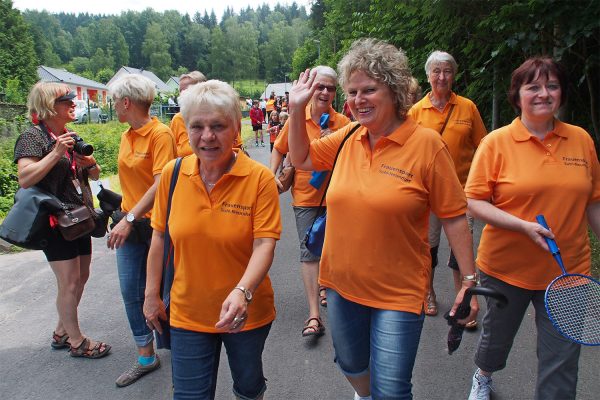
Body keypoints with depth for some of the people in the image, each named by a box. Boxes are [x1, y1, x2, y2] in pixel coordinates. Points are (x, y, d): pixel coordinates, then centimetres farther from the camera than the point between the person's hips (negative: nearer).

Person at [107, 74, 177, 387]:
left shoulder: (160, 134, -16)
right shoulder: (127, 137, 8)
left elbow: (160, 184, -23)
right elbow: (130, 180, 13)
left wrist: (130, 219, -25)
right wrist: (125, 216, 9)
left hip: (157, 221, -7)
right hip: (130, 223, 7)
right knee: (131, 291, 7)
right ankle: (146, 356, 20)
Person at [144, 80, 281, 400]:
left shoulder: (260, 178, -16)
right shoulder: (173, 174, -7)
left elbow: (265, 243, -20)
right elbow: (160, 237, 3)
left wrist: (243, 292, -35)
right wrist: (152, 295, 5)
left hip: (247, 314, -1)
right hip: (188, 313, 2)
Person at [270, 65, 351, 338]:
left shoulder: (342, 123, -5)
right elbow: (279, 149, 6)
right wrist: (273, 175, -7)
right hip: (305, 195, -1)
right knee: (309, 251, -4)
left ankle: (325, 285, 47)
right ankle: (314, 314, -3)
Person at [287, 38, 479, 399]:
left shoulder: (426, 143, -15)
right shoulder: (348, 137, -1)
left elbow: (454, 217, -11)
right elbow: (302, 158, 14)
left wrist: (469, 279, -10)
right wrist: (297, 109, 2)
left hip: (399, 292, -5)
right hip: (343, 284, 5)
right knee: (352, 366, 27)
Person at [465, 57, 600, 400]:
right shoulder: (496, 142, -9)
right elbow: (474, 201, -12)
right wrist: (523, 226, -22)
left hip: (568, 270, 2)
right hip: (506, 267, -1)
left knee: (562, 364, 6)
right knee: (496, 337, 21)